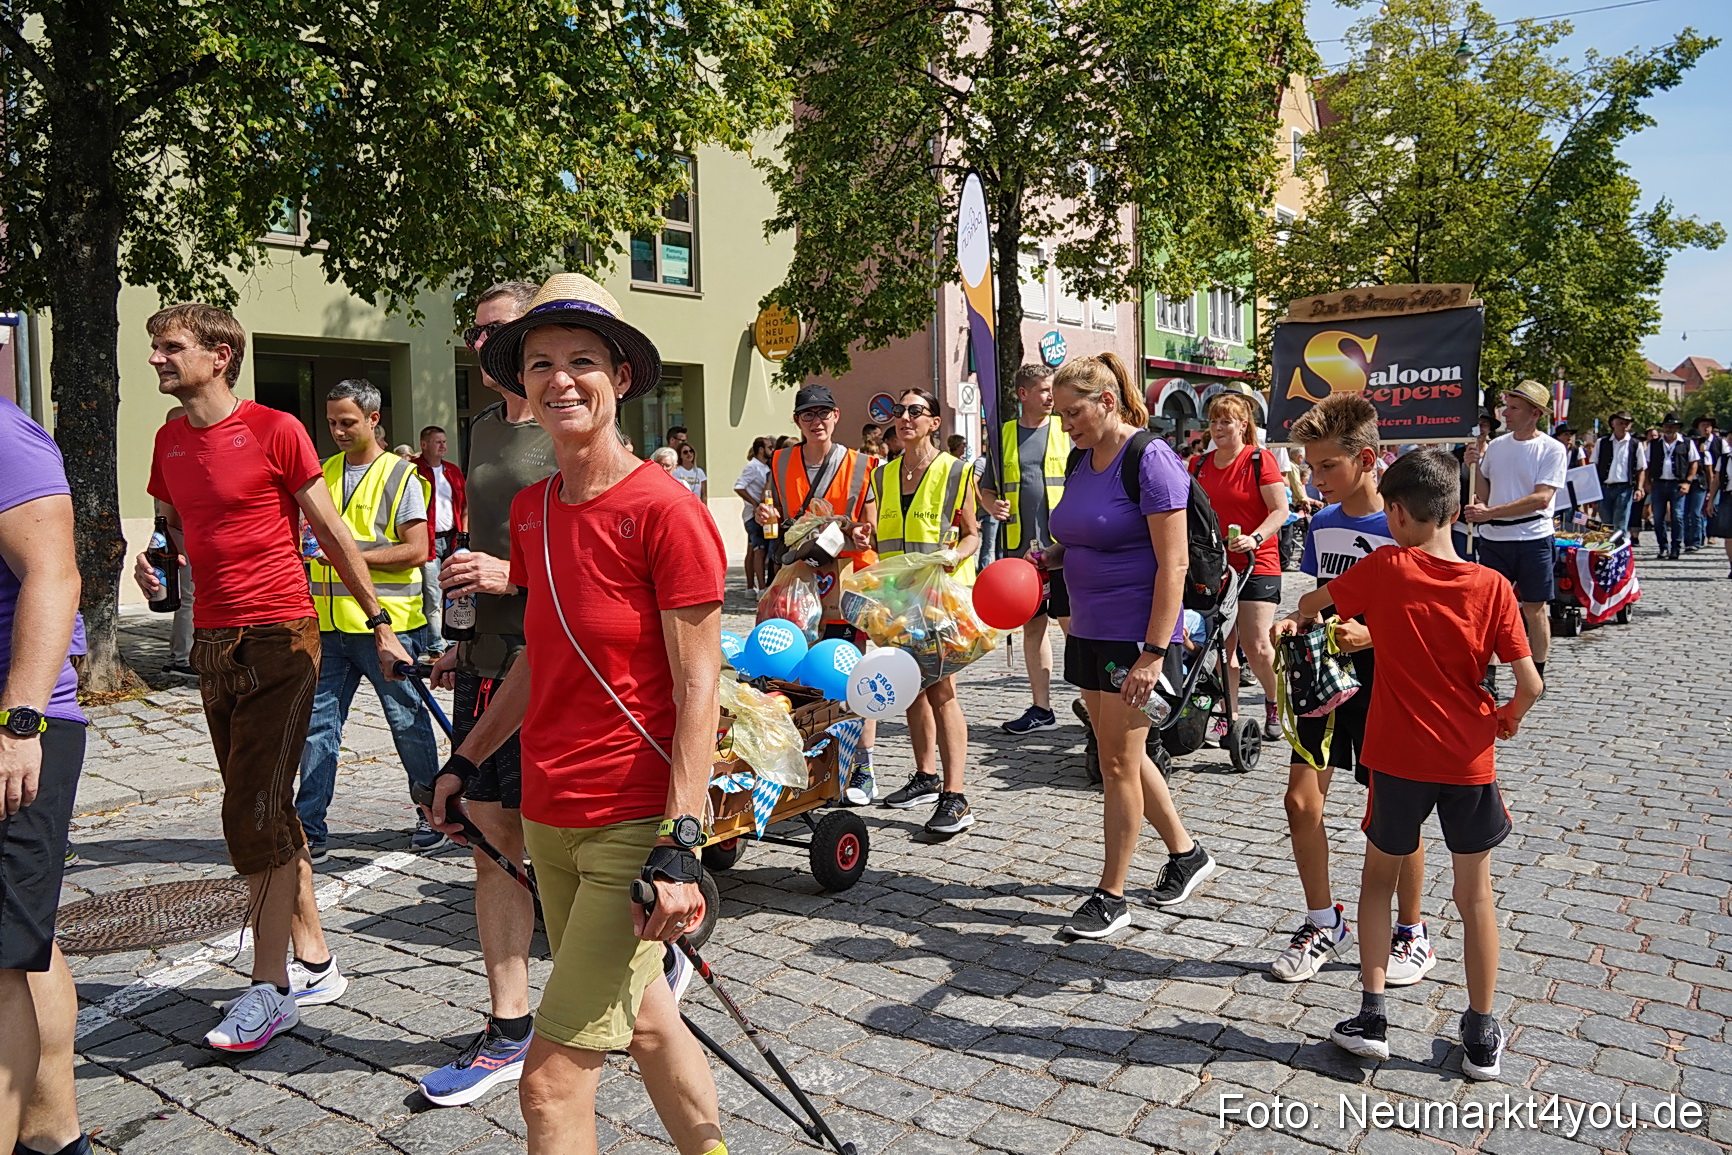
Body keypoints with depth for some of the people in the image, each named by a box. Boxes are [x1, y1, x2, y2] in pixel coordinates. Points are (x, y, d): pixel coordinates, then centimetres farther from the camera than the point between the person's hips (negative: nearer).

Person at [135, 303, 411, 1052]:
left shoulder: (275, 430, -8)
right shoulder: (170, 441, 12)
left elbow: (332, 534, -5)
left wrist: (380, 625, -4)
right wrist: (156, 565, 0)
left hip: (278, 639, -7)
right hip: (212, 642, 7)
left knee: (255, 814, -8)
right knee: (268, 814, 12)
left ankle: (270, 988, 3)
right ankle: (314, 963, 23)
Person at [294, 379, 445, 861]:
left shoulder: (401, 476, -3)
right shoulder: (324, 474, 14)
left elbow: (417, 550, -11)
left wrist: (352, 555, -18)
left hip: (386, 623, -5)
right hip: (329, 623, 5)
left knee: (408, 722, 6)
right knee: (317, 723, 4)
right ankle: (310, 832, 13)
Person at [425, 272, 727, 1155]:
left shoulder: (665, 511, -16)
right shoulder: (530, 510, 6)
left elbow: (697, 688, -17)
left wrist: (680, 845, -21)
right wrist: (466, 760, 21)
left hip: (632, 824, -7)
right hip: (548, 816, 8)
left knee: (552, 1075, -3)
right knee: (643, 1024, 22)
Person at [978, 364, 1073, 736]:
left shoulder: (1067, 430, 4)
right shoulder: (1004, 435, 10)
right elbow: (986, 489, 17)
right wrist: (993, 505, -6)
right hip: (1021, 549, 3)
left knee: (1074, 625, -4)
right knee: (1032, 627, 10)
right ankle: (1042, 708, 19)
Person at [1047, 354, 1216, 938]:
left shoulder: (1151, 459, -15)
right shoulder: (1082, 459, 10)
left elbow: (1173, 563, -19)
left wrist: (1154, 652, -24)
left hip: (1135, 636, -9)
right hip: (1089, 632, 9)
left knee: (1119, 762, -1)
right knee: (1120, 754, 16)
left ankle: (1111, 896, 13)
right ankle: (1186, 852, 35)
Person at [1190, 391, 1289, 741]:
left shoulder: (1260, 460, -5)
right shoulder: (1198, 465, 10)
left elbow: (1280, 510, -10)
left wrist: (1254, 539, -25)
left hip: (1256, 565, -5)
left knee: (1256, 647, -9)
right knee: (1222, 646, 6)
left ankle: (1274, 704, 17)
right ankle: (1227, 716, 16)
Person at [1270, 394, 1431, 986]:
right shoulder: (1322, 524, 5)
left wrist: (1369, 636, -27)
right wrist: (1297, 621, -4)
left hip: (1385, 683, -6)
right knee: (1301, 799, 4)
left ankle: (1412, 931, 28)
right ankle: (1324, 923, 23)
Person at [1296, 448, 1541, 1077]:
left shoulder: (1385, 569, -10)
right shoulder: (1491, 585, -8)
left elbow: (1312, 600, 7)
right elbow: (1530, 684, -9)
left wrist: (1303, 615, 29)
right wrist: (1507, 718, 12)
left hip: (1399, 758, -1)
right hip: (1470, 760, 1)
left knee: (1378, 879, 18)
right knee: (1475, 894, 14)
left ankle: (1372, 1014, 17)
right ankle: (1481, 1036, 23)